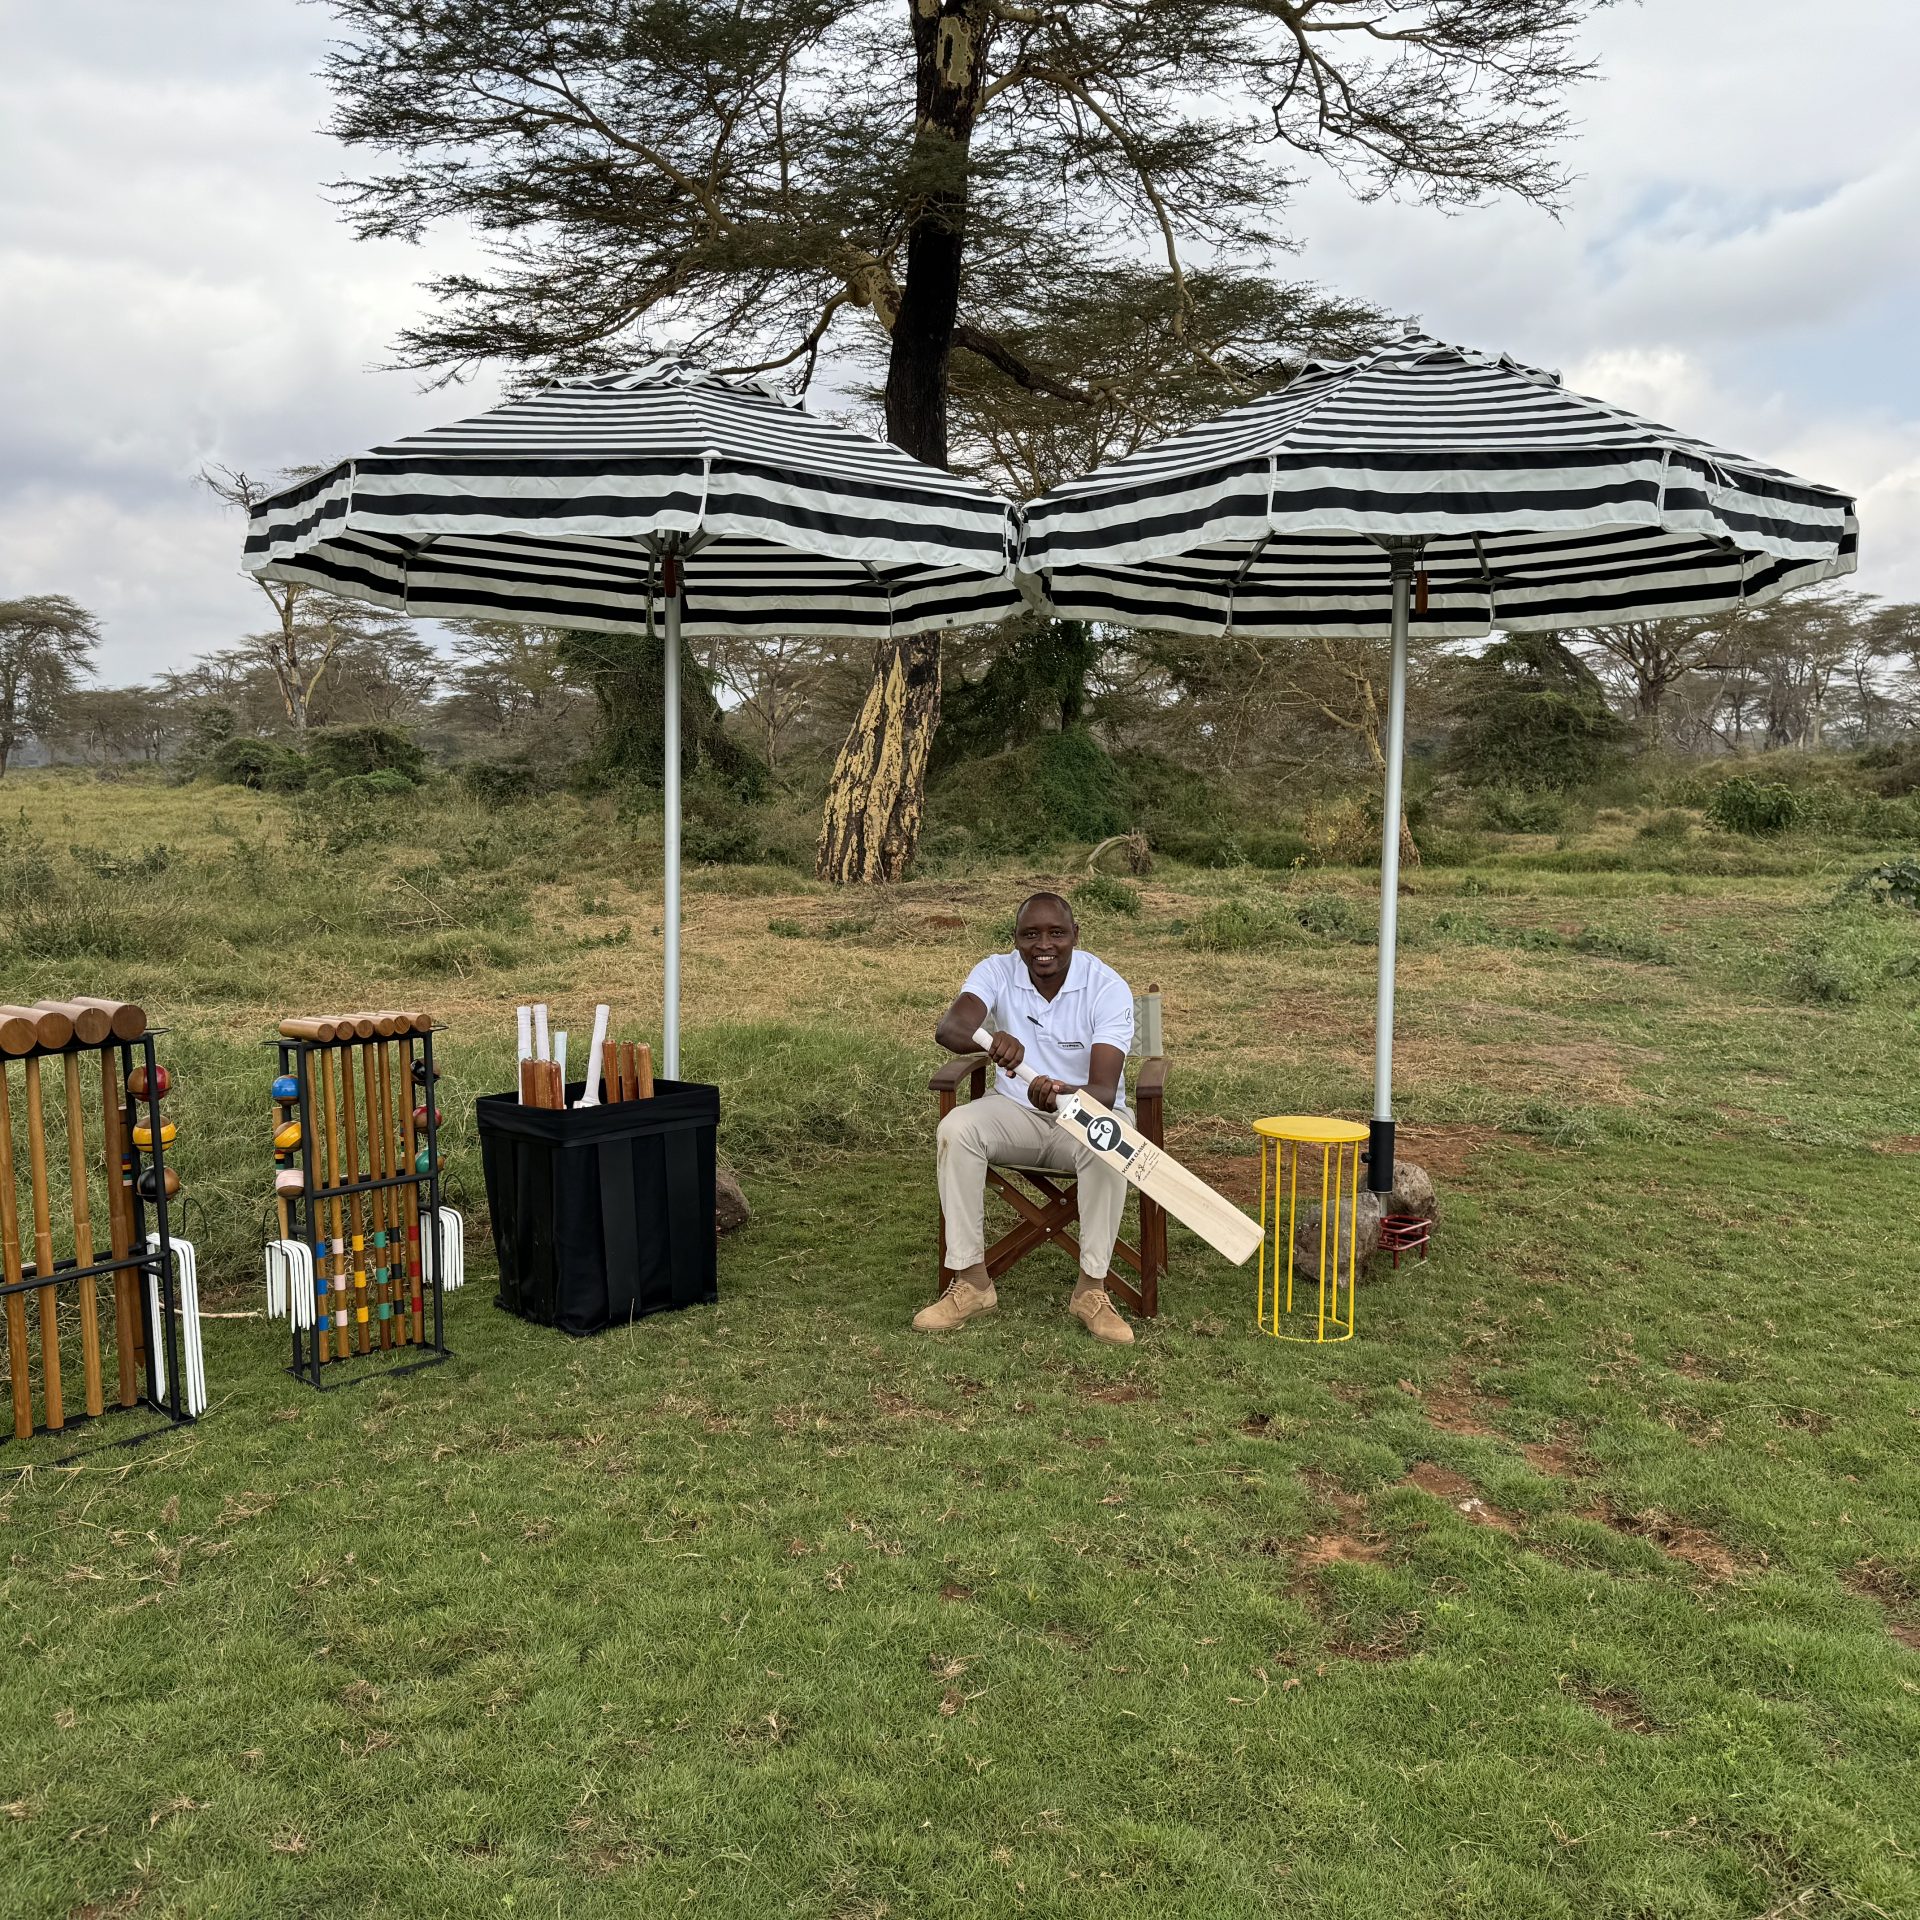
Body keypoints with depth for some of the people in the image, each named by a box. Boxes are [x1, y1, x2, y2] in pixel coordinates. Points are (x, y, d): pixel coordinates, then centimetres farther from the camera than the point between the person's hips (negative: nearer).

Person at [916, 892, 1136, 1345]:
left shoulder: (1108, 988, -17)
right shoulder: (997, 972, -10)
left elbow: (1104, 1090, -27)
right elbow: (948, 1027, -31)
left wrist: (1064, 1094, -51)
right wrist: (988, 1039, -55)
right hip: (1016, 1110, 2)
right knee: (956, 1128, -28)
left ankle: (1091, 1288, -21)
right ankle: (972, 1281, -19)